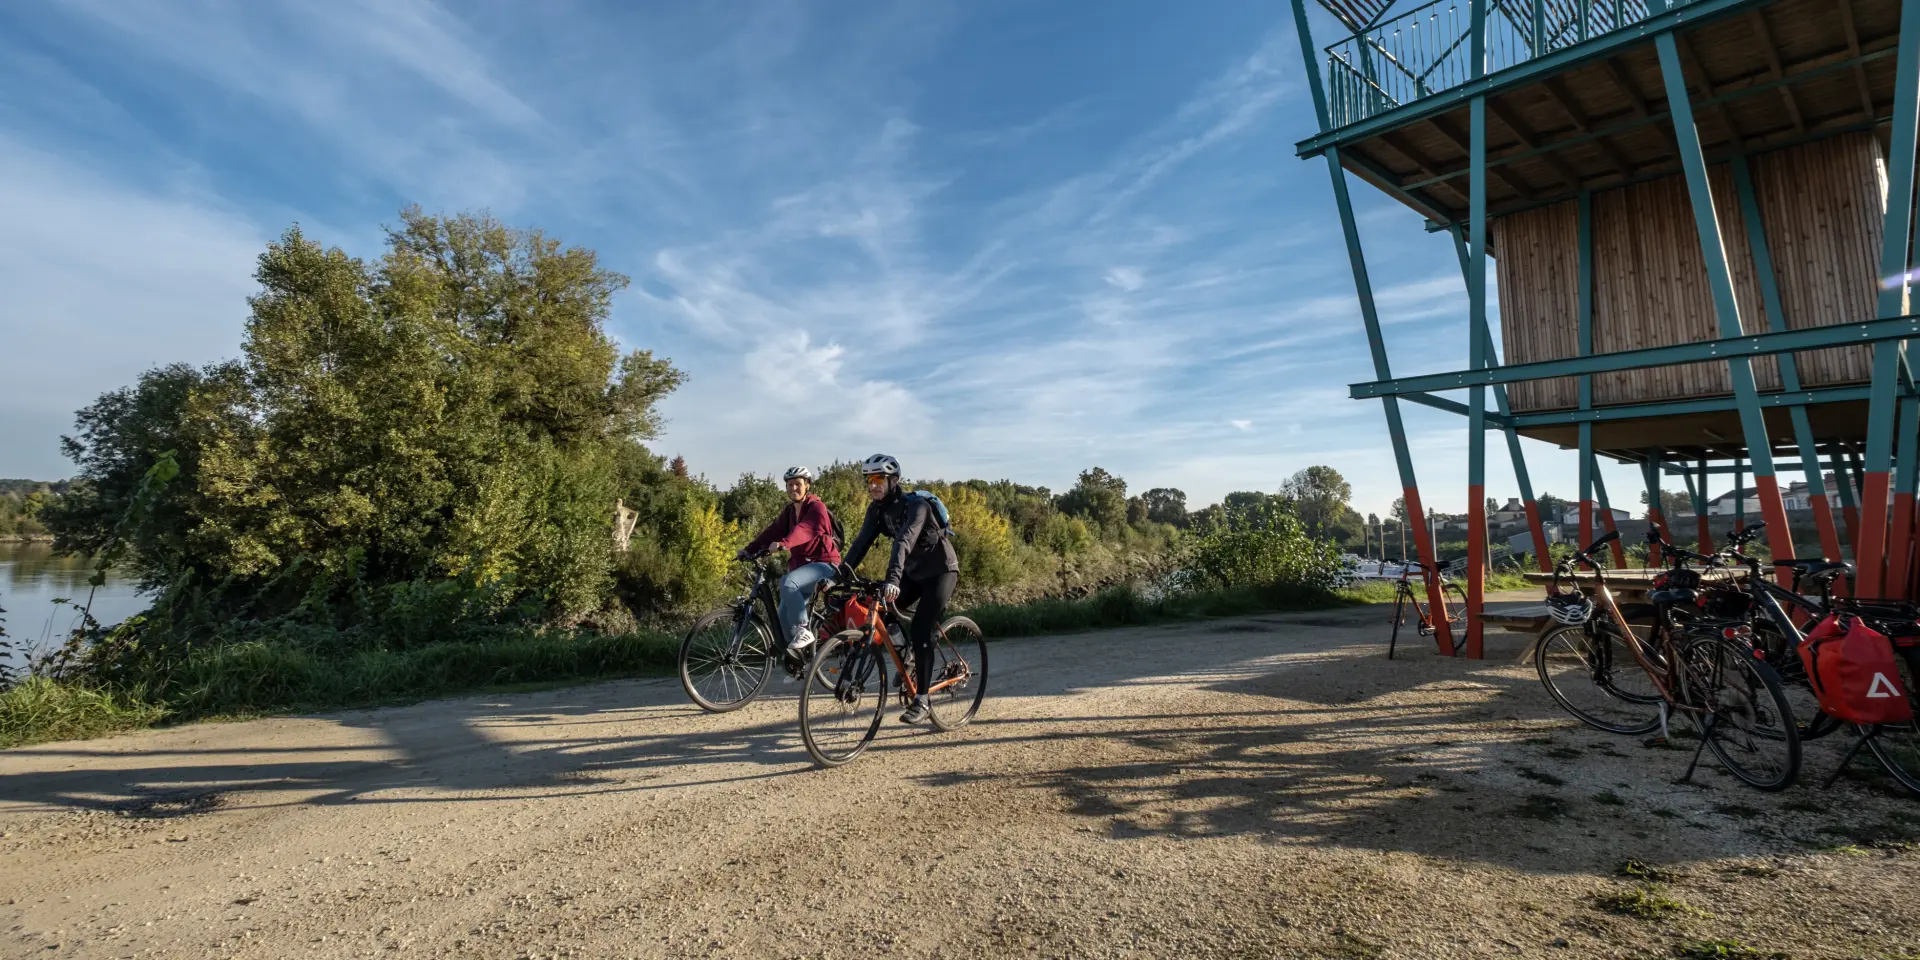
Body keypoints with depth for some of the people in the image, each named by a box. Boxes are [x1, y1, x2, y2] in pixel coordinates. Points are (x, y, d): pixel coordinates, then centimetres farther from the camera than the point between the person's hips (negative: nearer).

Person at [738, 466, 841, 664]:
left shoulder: (817, 507, -10)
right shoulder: (790, 511, 14)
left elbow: (804, 529, -30)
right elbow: (773, 530, 1)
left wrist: (784, 543, -48)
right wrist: (749, 550, -13)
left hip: (823, 563, -8)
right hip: (802, 564, 8)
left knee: (787, 582, -34)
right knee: (784, 616, 0)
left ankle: (804, 632, -24)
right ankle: (796, 659, 17)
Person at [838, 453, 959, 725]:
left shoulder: (915, 505, -26)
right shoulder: (877, 508, -5)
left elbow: (905, 541, -41)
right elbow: (862, 541, -11)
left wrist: (893, 579, -53)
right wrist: (841, 574, -23)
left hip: (940, 570, -7)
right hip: (913, 571, 7)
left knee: (919, 630, -16)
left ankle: (922, 701, -6)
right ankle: (908, 659, 17)